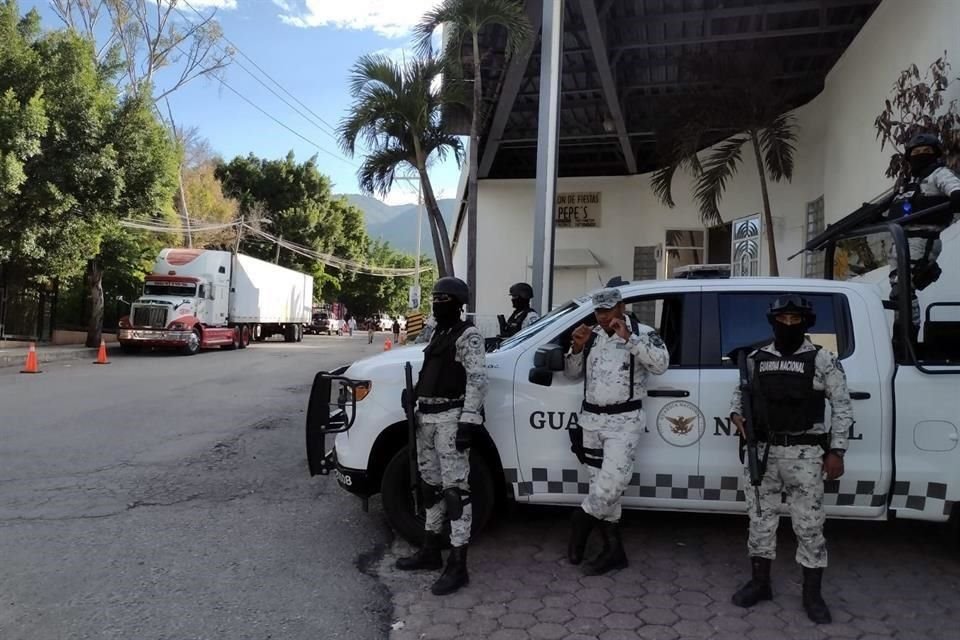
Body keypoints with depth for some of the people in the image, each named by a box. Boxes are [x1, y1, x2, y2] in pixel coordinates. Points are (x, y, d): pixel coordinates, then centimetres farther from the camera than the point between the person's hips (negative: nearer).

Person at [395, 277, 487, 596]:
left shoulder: (468, 335, -10)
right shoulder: (438, 333, 17)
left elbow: (478, 380, -19)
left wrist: (469, 421, -25)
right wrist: (413, 392, 11)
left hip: (450, 418, -9)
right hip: (427, 416, 10)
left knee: (455, 488, -7)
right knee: (430, 484, 17)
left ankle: (457, 565, -2)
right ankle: (430, 550, 30)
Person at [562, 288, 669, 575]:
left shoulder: (642, 333, -2)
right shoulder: (591, 335, 10)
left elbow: (661, 364, -18)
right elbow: (571, 373, 14)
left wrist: (628, 338, -23)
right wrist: (577, 348, -5)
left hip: (624, 420, -5)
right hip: (591, 419, 5)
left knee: (611, 483, -16)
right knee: (601, 485, 7)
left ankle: (582, 520, 10)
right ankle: (614, 550, 16)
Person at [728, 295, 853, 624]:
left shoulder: (822, 359, -4)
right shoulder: (756, 359, 6)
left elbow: (842, 406, -1)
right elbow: (740, 391, 19)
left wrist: (836, 451, -6)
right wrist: (736, 414, -1)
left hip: (804, 453, -3)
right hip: (762, 450, 4)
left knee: (809, 524, 3)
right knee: (761, 519, 11)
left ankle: (812, 594, 18)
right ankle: (760, 583, 25)